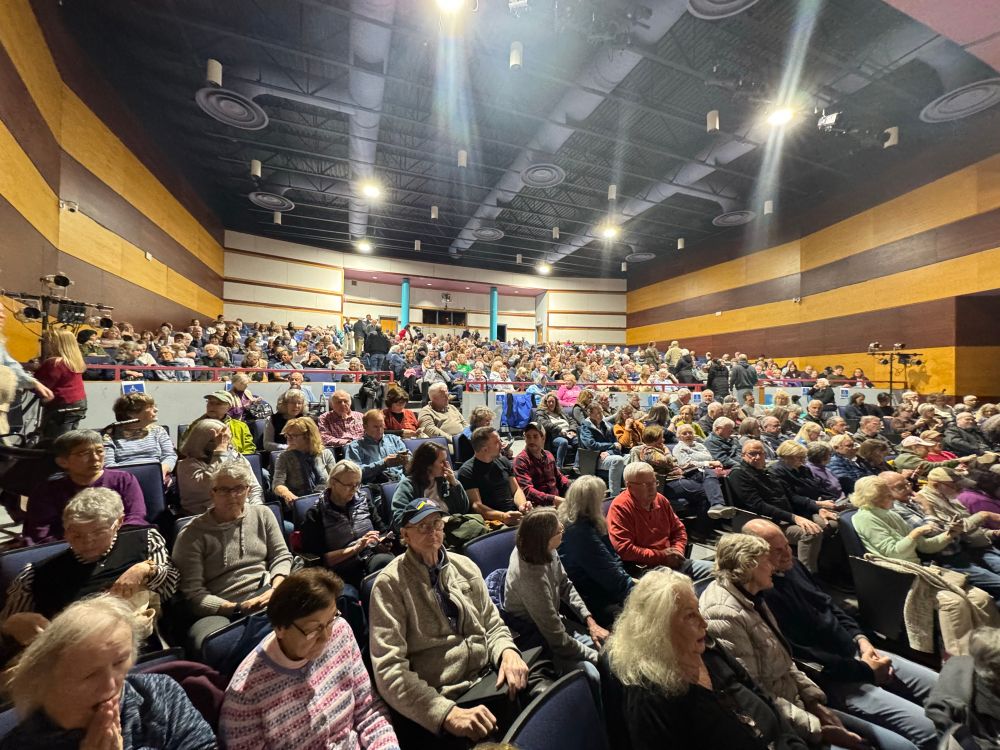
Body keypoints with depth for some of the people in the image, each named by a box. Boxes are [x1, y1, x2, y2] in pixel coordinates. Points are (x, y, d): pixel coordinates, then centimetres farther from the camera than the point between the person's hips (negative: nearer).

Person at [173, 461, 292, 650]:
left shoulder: (262, 514, 12)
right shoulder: (192, 535, 2)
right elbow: (192, 593, -2)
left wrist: (276, 589, -7)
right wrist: (237, 608, -15)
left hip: (264, 596, 3)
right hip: (218, 611, -2)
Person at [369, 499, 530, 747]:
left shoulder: (465, 566, 6)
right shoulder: (390, 583, -9)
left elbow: (492, 625, 11)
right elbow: (388, 668, -13)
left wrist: (508, 651, -10)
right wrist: (447, 713, -21)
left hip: (488, 680, 5)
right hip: (438, 704, -5)